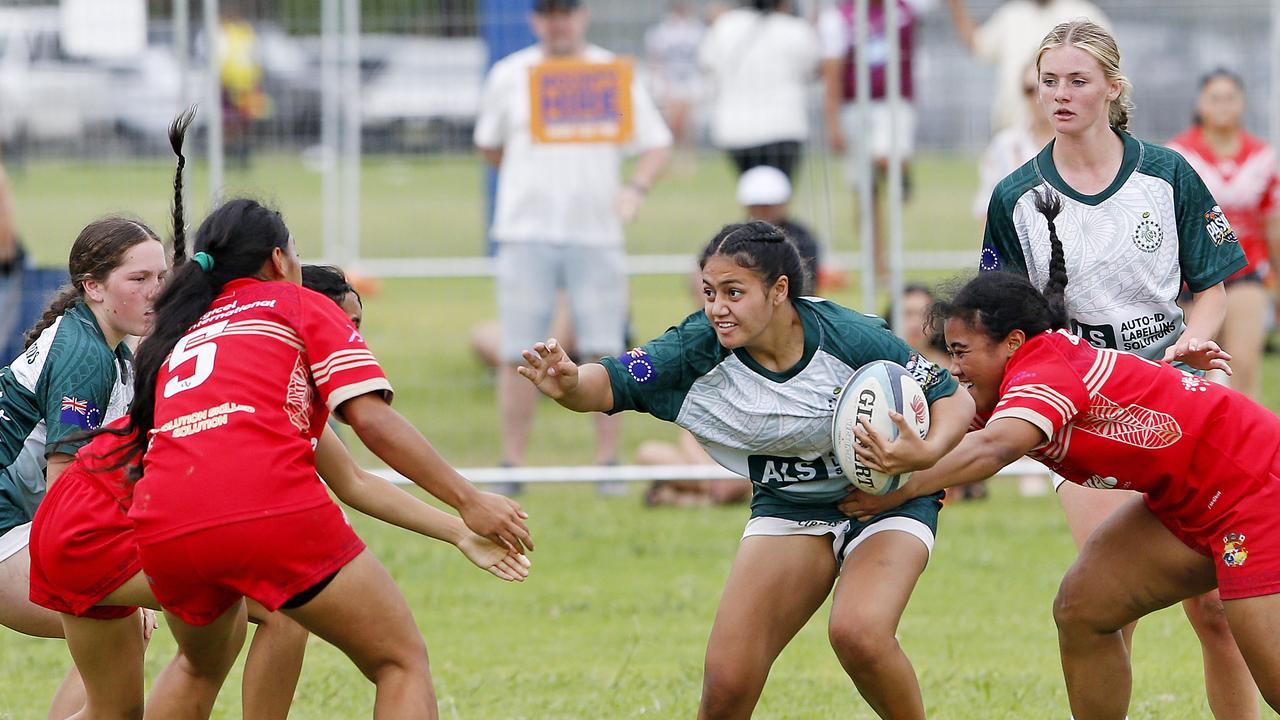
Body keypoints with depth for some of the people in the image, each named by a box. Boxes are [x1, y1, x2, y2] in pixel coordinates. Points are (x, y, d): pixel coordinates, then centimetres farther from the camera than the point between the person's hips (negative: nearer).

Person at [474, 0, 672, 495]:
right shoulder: (509, 76, 6)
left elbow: (656, 143, 5)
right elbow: (489, 146, 19)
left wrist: (636, 187, -12)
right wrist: (533, 180, 11)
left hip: (595, 232, 0)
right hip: (526, 232, 0)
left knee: (603, 351, -3)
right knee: (517, 354, -2)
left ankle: (608, 462, 5)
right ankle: (512, 464, 3)